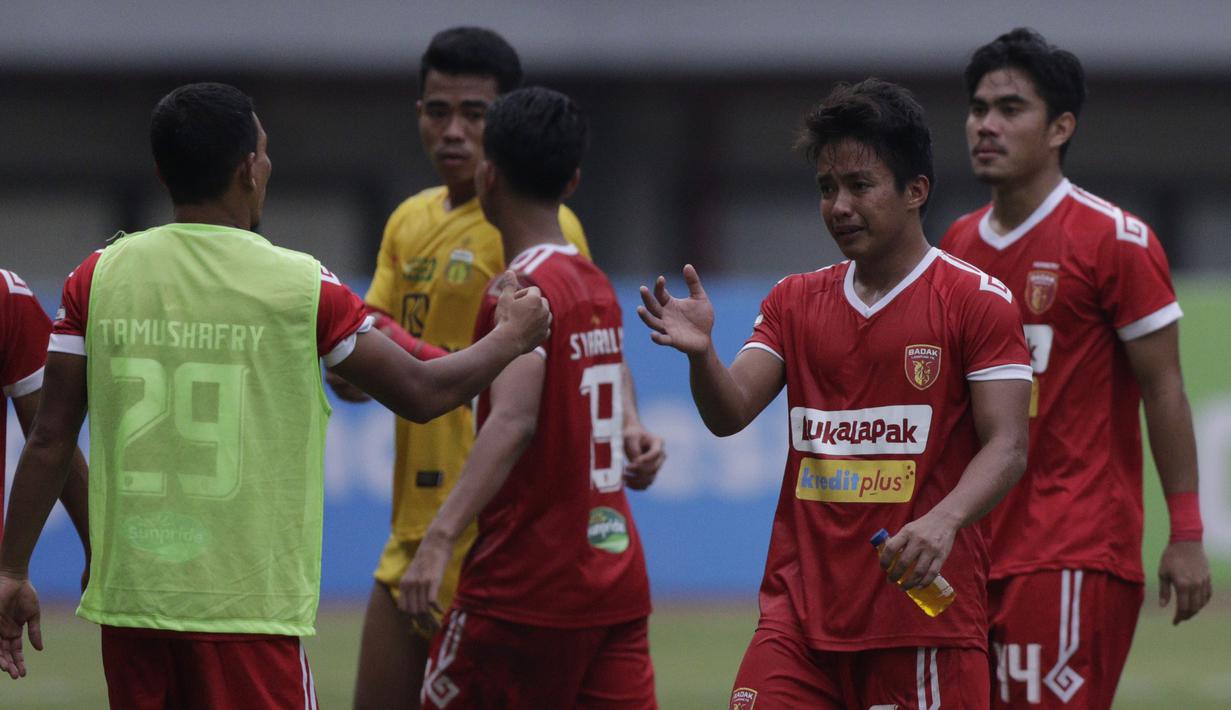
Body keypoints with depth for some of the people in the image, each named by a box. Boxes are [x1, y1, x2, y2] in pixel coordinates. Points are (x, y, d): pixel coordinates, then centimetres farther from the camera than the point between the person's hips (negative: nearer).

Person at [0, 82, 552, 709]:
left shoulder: (99, 278, 2)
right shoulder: (302, 287, -5)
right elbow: (423, 393, 4)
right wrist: (512, 338, 22)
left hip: (127, 599, 4)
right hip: (248, 606, -4)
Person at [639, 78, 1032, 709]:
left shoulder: (978, 300, -2)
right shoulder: (795, 301, 14)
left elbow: (1005, 446, -9)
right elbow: (729, 414, 5)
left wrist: (944, 520, -27)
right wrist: (700, 353, -17)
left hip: (924, 612, -4)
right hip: (800, 612, 4)